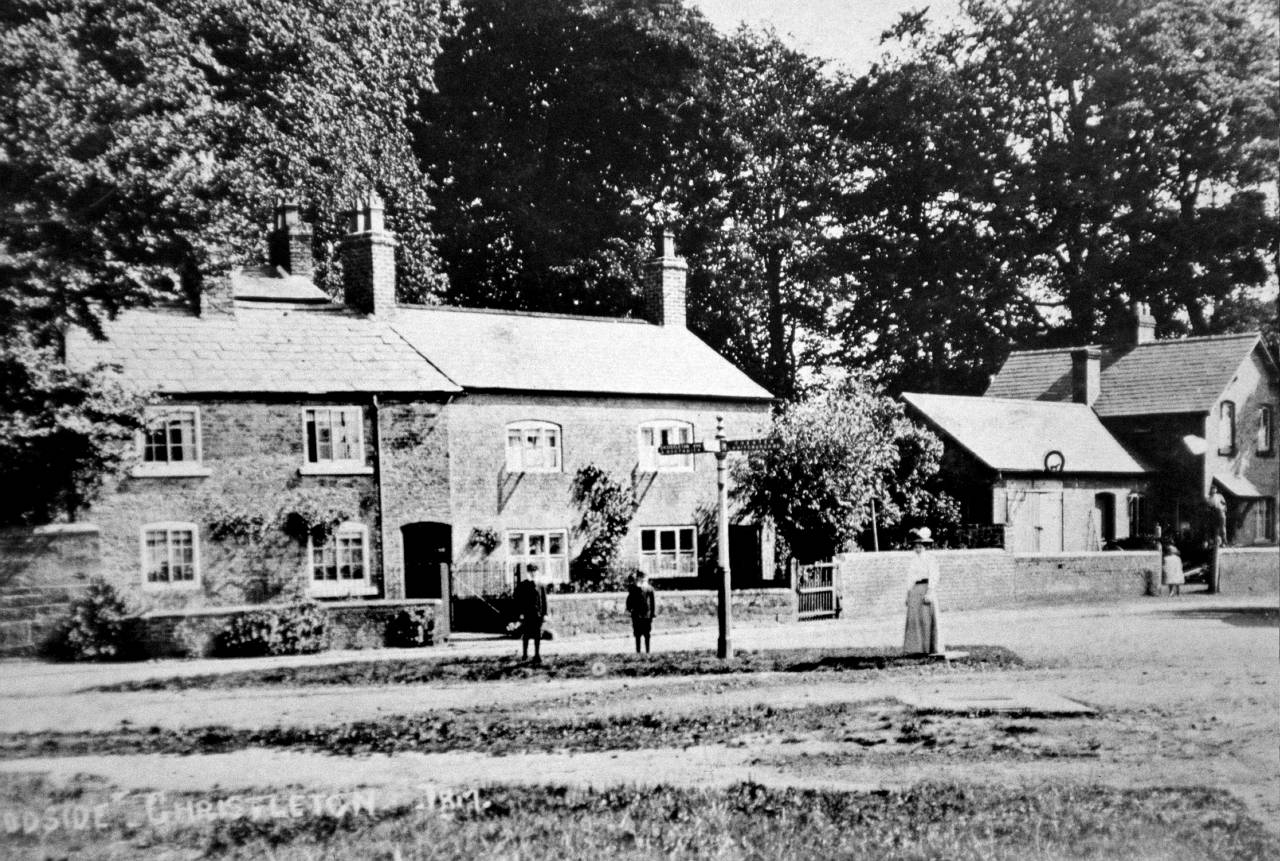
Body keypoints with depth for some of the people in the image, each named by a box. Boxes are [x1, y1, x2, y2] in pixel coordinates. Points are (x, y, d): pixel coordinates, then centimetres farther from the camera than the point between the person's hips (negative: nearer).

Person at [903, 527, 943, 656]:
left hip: (927, 588, -5)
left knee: (928, 619, -5)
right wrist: (908, 594, 12)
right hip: (914, 590, 5)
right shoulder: (913, 560, 15)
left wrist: (929, 592, -18)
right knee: (914, 618, 0)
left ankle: (932, 648, 0)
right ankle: (916, 648, 3)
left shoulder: (930, 558, -2)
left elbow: (933, 577, -9)